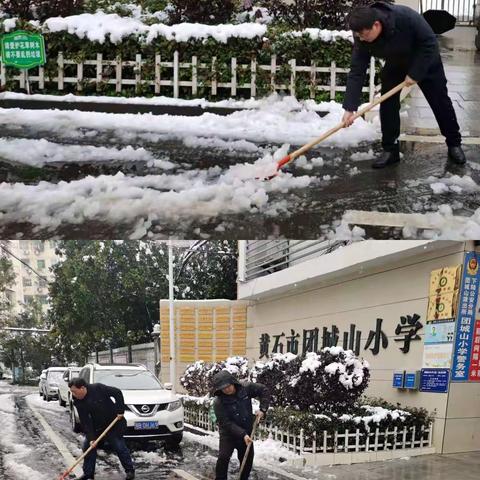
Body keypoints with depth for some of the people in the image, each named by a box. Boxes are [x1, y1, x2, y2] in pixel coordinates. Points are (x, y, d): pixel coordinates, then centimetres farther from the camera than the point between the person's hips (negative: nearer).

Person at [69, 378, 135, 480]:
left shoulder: (98, 388, -24)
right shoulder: (78, 402, -12)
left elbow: (117, 393, -16)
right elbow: (84, 421, -14)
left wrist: (120, 410, -18)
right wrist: (90, 438, -21)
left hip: (113, 423, -4)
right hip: (96, 426, 4)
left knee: (120, 447, -1)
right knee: (87, 446, 1)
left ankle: (130, 470, 14)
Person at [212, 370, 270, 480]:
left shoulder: (245, 388, -14)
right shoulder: (218, 403, -23)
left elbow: (264, 390, -2)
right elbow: (227, 423, -24)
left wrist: (262, 409, -12)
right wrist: (242, 435, -33)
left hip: (246, 433, 3)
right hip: (228, 434, -3)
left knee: (248, 459, 10)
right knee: (223, 458, -18)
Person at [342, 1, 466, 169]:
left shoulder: (406, 17, -42)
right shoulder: (362, 38, -28)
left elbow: (429, 43, -30)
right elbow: (357, 72, -26)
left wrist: (414, 73, -30)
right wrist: (349, 108, -31)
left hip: (426, 60, -3)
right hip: (395, 64, 3)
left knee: (440, 102, 3)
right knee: (387, 104, -8)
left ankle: (454, 144, 19)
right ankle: (390, 150, 3)